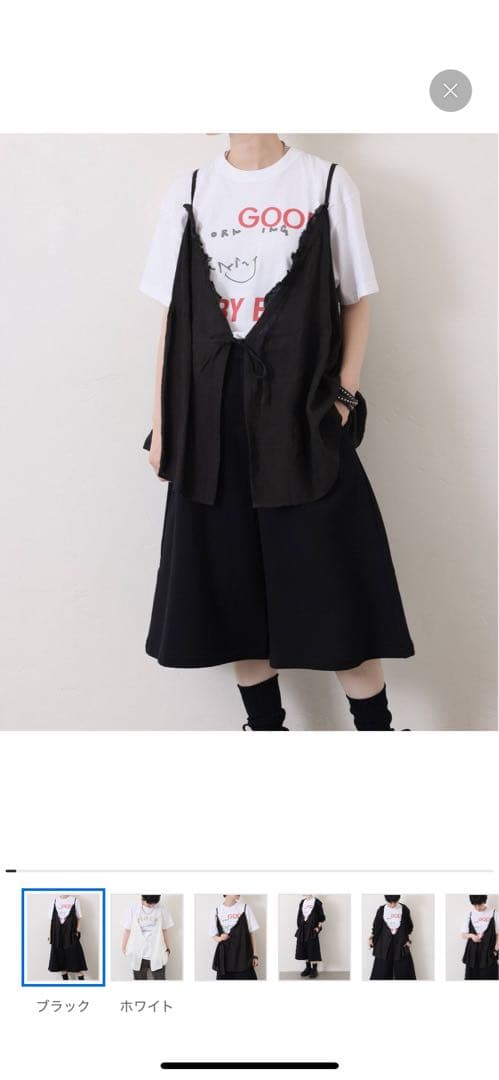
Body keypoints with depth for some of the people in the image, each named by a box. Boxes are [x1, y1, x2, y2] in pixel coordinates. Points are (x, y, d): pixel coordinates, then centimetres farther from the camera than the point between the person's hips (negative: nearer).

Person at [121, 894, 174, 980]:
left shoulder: (162, 909, -7)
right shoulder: (132, 909, -8)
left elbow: (165, 930, 4)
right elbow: (127, 930, 3)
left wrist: (168, 948, 13)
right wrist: (123, 948, 10)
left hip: (157, 955, 0)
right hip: (139, 956, 1)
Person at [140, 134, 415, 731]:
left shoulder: (327, 183, 2)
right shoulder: (188, 192, 10)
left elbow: (355, 300, 6)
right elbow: (174, 315, 10)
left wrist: (345, 395, -5)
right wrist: (162, 425, 8)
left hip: (301, 406, -3)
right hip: (210, 412, 3)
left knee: (335, 583, -2)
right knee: (230, 580, 8)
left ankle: (375, 725, 12)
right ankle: (263, 723, 24)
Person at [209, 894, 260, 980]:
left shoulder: (245, 908, 1)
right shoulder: (217, 911, 2)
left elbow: (252, 933, 5)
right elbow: (213, 935, 10)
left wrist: (254, 955, 3)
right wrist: (219, 938, -12)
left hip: (243, 956, 0)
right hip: (225, 956, 0)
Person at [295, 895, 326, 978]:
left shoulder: (317, 902, -4)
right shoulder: (302, 902, 11)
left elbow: (322, 918, -2)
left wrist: (318, 927, -8)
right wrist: (299, 926, 8)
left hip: (312, 929, -5)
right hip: (302, 929, 5)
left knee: (313, 949, -5)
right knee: (304, 948, 7)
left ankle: (314, 970, 3)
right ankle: (308, 968, 18)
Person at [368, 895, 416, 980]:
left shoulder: (404, 910, -2)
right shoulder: (381, 910, -3)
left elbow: (409, 927, 8)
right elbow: (376, 926, 5)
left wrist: (408, 940, 3)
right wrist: (371, 938, -1)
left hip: (401, 943, 0)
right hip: (384, 944, 0)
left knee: (403, 970, 2)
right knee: (382, 968, 1)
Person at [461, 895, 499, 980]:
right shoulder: (470, 914, 5)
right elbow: (463, 934, 10)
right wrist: (471, 935, -11)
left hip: (488, 952, -2)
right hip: (473, 952, 2)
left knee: (488, 977, -4)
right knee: (471, 977, 1)